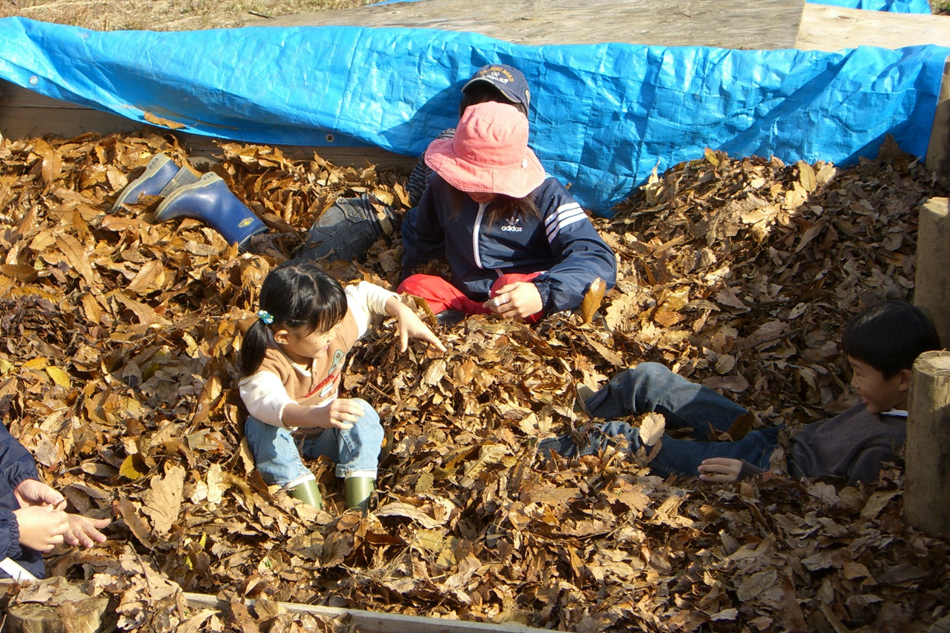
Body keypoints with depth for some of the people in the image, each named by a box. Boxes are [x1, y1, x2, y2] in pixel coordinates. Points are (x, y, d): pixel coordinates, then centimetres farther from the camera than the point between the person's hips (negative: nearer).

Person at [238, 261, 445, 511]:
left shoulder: (332, 327, -18)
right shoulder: (266, 361, -34)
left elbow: (365, 295, -1)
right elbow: (265, 401, -55)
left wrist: (404, 314, -18)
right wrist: (315, 415, -72)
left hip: (326, 435, 4)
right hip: (285, 438, -3)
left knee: (362, 412, -25)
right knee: (261, 427, -35)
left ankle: (360, 505, -27)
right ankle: (309, 505, -37)